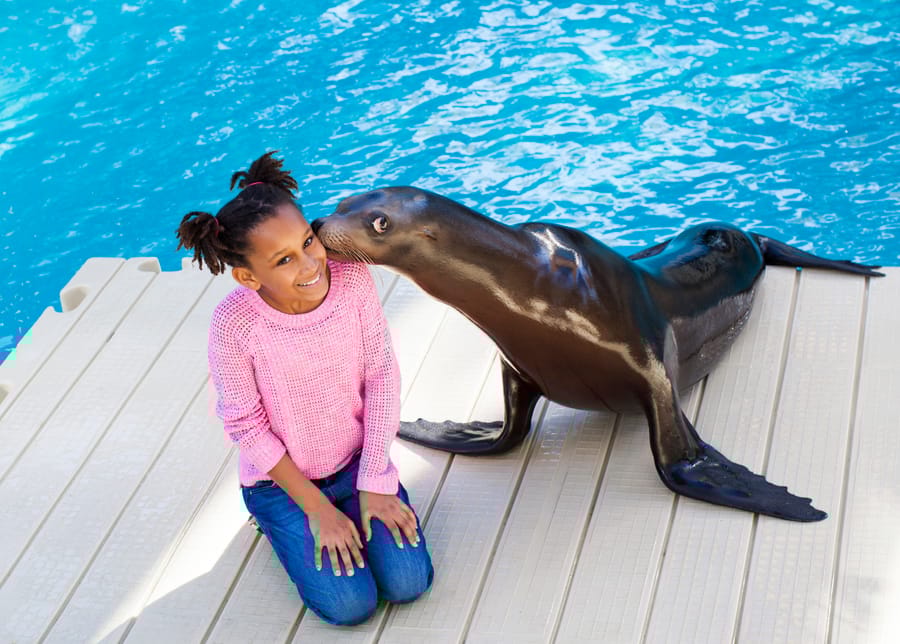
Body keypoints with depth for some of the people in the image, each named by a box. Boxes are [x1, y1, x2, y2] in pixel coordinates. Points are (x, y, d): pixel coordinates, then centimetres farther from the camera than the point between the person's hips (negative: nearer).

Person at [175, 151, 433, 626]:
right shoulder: (234, 324, -28)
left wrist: (374, 483, -10)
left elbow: (382, 376, -10)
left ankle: (362, 506, 21)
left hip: (358, 459, 3)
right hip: (283, 477, -2)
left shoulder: (352, 277, -21)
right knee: (350, 604, -10)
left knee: (408, 582, -7)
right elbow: (247, 427, -17)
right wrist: (317, 507, -13)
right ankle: (280, 523, 17)